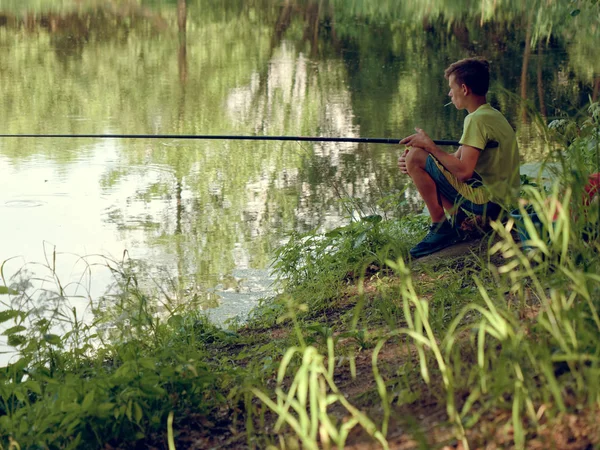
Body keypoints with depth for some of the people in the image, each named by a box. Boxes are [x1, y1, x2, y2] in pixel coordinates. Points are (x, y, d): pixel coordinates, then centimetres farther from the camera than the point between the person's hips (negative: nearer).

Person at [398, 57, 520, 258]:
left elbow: (463, 171, -25)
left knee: (415, 157, -14)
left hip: (488, 201, -10)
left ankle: (441, 228, -6)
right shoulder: (492, 115, 15)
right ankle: (459, 222, 11)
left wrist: (429, 145, -13)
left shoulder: (478, 120, -17)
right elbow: (457, 160, 16)